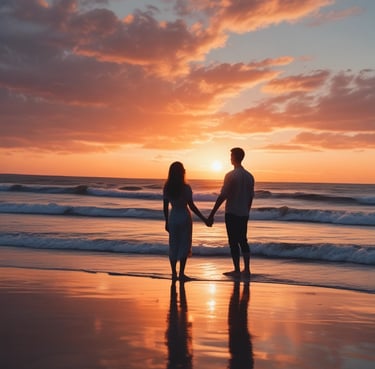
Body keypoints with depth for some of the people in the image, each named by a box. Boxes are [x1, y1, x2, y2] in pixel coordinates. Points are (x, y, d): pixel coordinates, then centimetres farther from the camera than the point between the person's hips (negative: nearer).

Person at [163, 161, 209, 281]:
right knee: (184, 245, 5)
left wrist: (166, 222, 12)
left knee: (173, 246, 12)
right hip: (184, 218, -3)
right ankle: (181, 274, 6)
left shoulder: (167, 188, -2)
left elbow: (165, 207, 2)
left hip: (173, 218, 4)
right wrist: (203, 218, -4)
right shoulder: (186, 188, -13)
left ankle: (174, 273, 15)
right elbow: (191, 206, -12)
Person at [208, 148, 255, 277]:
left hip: (232, 213, -6)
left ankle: (237, 270, 2)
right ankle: (247, 269, 13)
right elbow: (251, 197, 13)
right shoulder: (249, 176, 7)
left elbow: (222, 196, -16)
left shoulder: (230, 175, -13)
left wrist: (211, 214, -13)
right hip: (244, 214, 6)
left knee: (233, 242, 0)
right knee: (243, 241, 13)